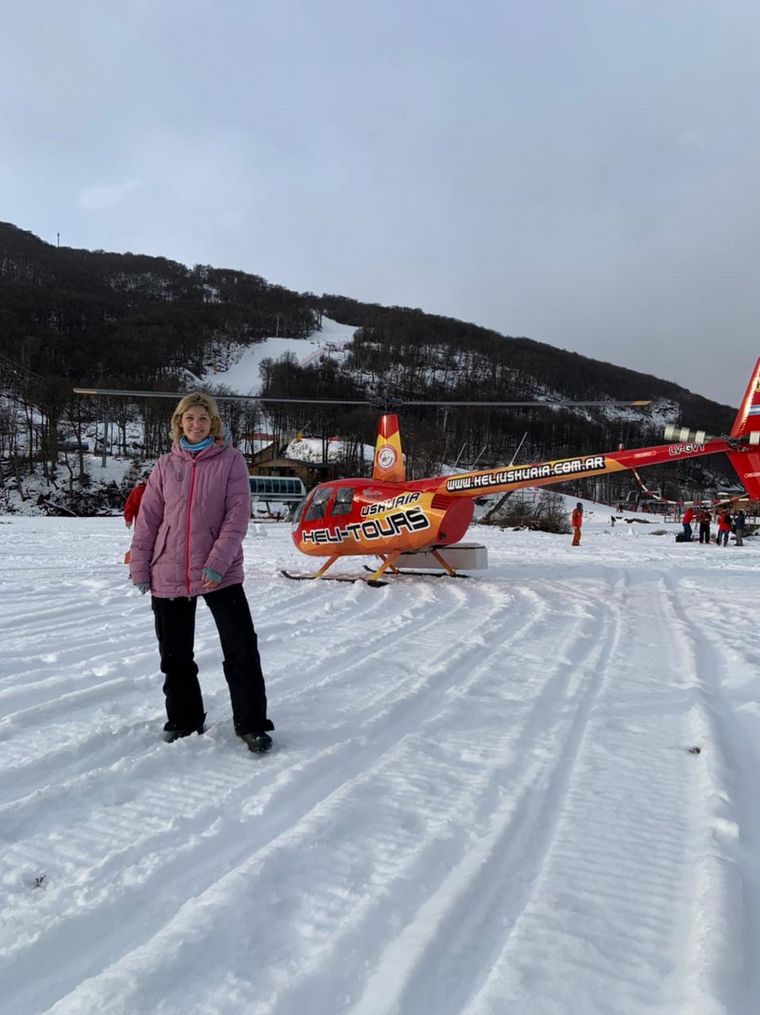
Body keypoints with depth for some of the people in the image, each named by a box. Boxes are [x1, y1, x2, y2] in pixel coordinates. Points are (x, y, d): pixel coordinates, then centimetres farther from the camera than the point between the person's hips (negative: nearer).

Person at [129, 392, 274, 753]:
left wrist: (217, 562, -17)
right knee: (175, 655, 13)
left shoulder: (230, 460, -1)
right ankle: (183, 719, 31)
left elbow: (237, 515, -9)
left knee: (242, 651, -4)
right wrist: (140, 568, 4)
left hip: (220, 573, -3)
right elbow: (147, 519, 8)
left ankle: (251, 723, 10)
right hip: (168, 575, 3)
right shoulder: (166, 465, 7)